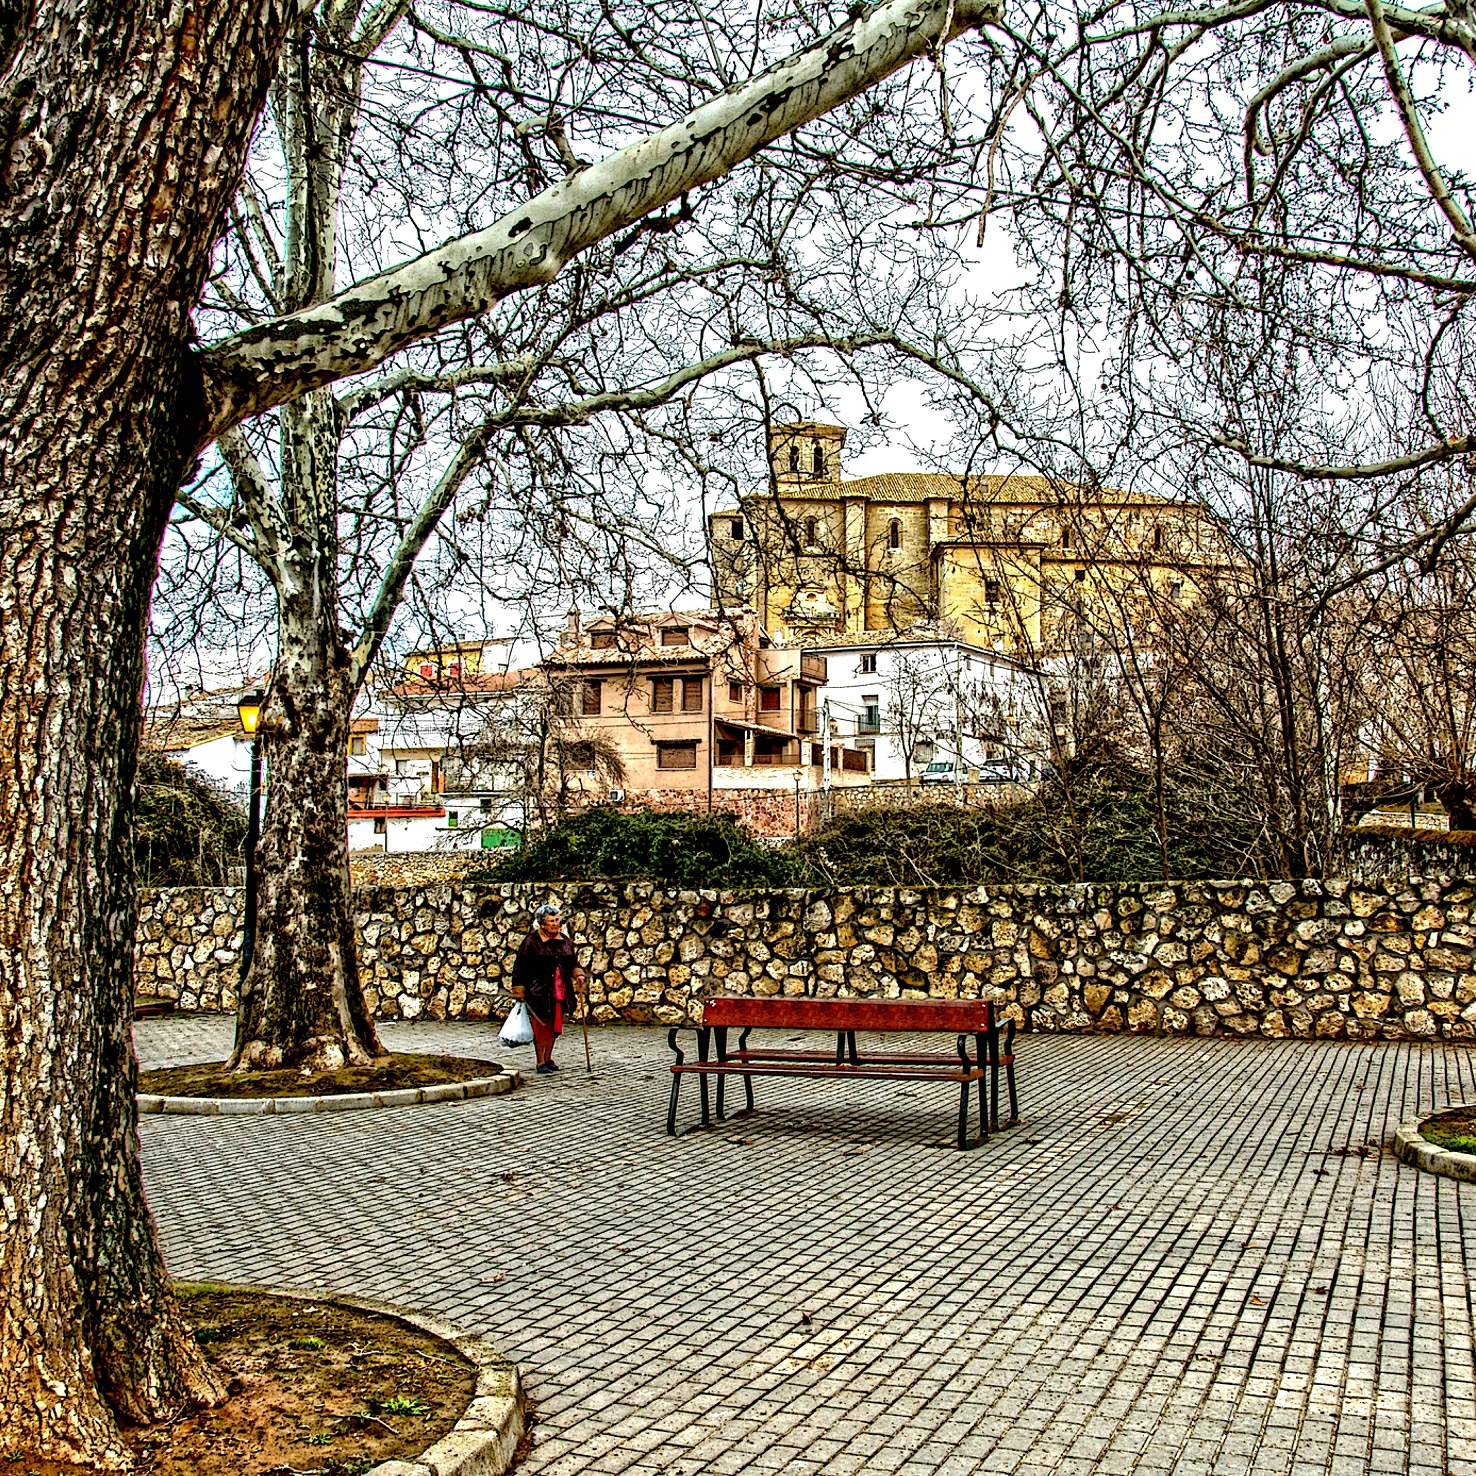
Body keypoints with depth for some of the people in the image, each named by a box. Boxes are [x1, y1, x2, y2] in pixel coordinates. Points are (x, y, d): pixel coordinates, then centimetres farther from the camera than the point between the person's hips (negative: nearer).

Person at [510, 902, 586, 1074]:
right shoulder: (532, 941, -8)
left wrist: (578, 974, 1)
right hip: (539, 992, -5)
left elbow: (572, 962, 21)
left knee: (555, 1027, 11)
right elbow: (520, 966, -6)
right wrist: (519, 992, -8)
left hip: (560, 991, 5)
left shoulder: (564, 941, 9)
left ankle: (548, 1058, 26)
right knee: (541, 1026, -1)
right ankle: (541, 1062, 10)